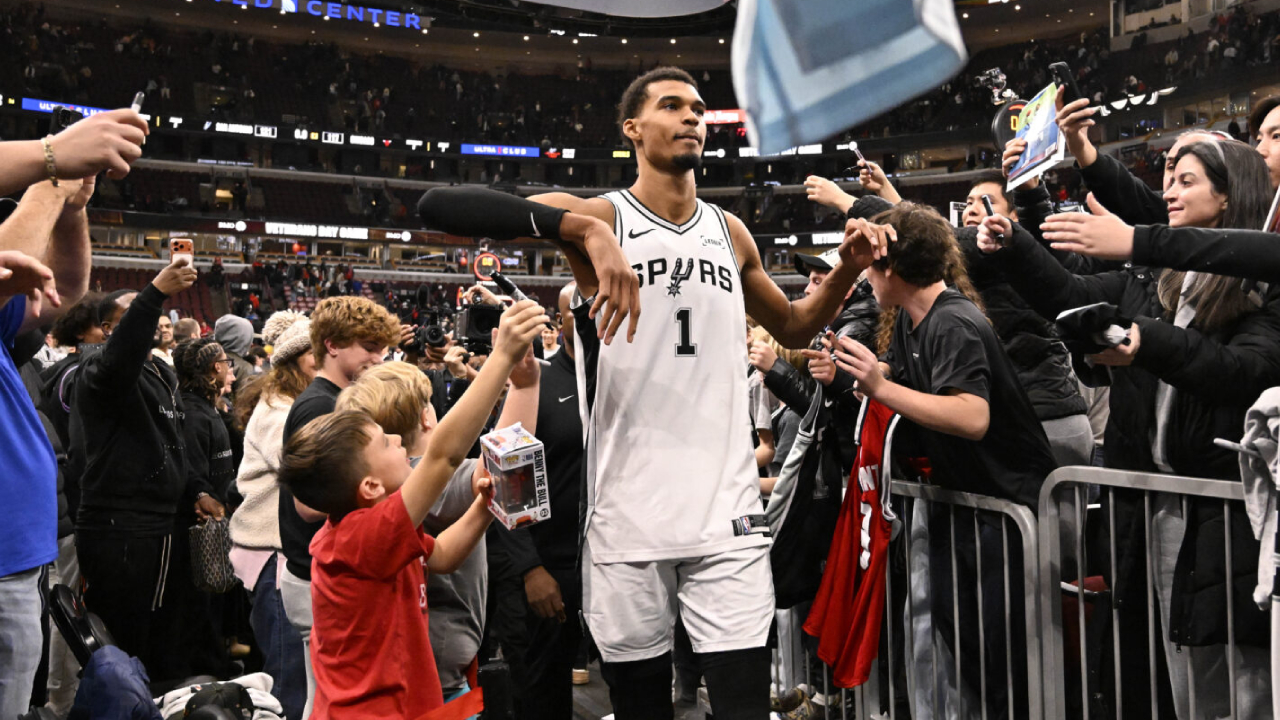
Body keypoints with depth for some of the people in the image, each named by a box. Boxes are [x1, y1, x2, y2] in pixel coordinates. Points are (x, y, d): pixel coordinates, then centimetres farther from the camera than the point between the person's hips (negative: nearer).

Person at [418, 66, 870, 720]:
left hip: (727, 510, 3)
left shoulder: (730, 234, 11)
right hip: (627, 513, -2)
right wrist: (588, 230, -30)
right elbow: (437, 206, -18)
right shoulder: (598, 215, -3)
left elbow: (792, 328, 27)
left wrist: (847, 271, 8)